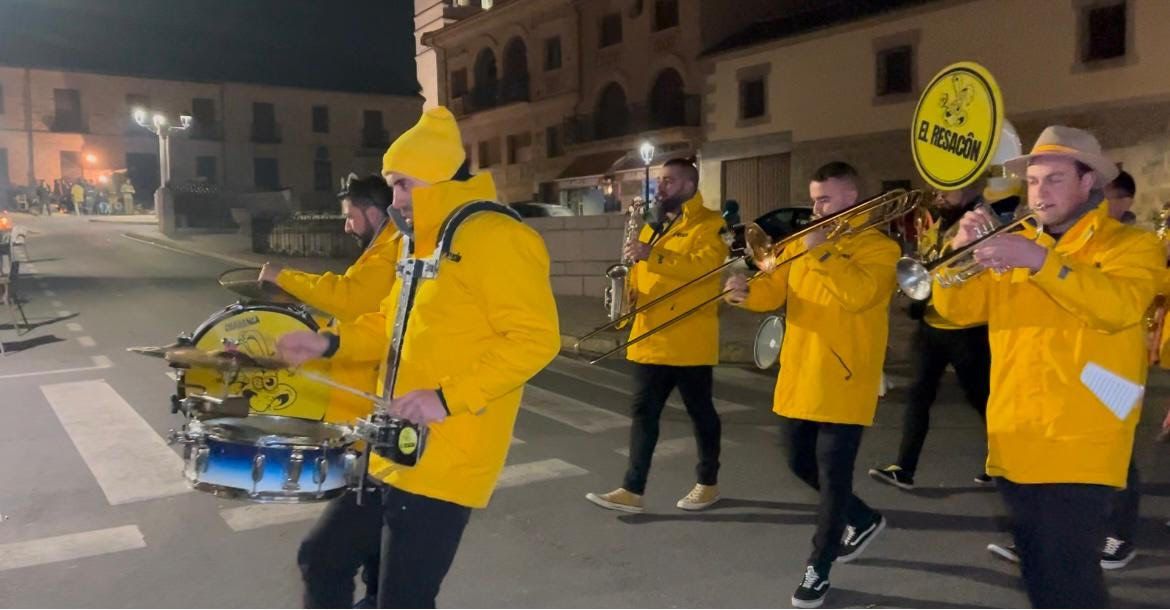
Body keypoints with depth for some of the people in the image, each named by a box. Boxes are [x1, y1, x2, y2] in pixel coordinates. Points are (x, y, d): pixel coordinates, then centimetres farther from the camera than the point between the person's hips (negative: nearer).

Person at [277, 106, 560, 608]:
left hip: (444, 461, -10)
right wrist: (330, 344, 8)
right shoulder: (420, 242, 16)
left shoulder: (495, 237, -15)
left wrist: (450, 398, -26)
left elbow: (535, 338, -21)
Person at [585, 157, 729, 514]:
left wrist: (653, 255, -29)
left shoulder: (708, 224, -6)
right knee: (643, 412, 5)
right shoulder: (654, 226, 18)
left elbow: (705, 266, -23)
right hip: (650, 338, 7)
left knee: (700, 411, 7)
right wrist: (628, 293, 2)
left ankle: (708, 483, 22)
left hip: (688, 341, -7)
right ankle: (632, 490, 9)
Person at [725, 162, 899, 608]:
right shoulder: (802, 244, 14)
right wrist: (747, 292, -15)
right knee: (801, 465, 17)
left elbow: (857, 295, -25)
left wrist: (821, 251, -21)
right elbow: (775, 291, 6)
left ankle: (818, 568, 15)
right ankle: (863, 520, 40)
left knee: (833, 477, 0)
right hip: (797, 380, 7)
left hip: (843, 386, -7)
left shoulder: (879, 248, -6)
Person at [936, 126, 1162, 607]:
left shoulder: (1131, 245, 0)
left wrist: (1040, 260, -30)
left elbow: (1119, 306, -21)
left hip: (1078, 444, -5)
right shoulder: (1015, 244, 14)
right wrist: (961, 251, -12)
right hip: (1015, 442, 5)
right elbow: (959, 308, 5)